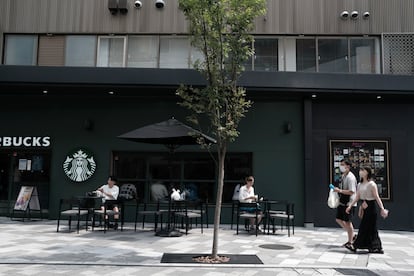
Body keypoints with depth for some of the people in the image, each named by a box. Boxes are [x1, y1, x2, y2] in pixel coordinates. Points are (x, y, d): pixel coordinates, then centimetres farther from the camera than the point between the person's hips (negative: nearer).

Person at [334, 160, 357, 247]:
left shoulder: (350, 177, -19)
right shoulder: (343, 176, 10)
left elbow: (351, 192, -25)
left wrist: (339, 190, -24)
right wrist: (338, 190, 8)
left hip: (349, 203, -9)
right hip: (342, 202, 9)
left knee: (348, 222, 2)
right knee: (339, 220, 14)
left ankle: (350, 241, 17)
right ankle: (352, 235, 28)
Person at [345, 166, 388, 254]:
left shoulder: (371, 184, -12)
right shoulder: (360, 184, 10)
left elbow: (377, 197, -16)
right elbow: (357, 197, 11)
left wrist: (382, 208, -22)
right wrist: (350, 206, 6)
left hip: (371, 207, -8)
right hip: (364, 208, 8)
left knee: (364, 228, -2)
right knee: (371, 228, 10)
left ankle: (355, 245, 3)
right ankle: (377, 248, 17)